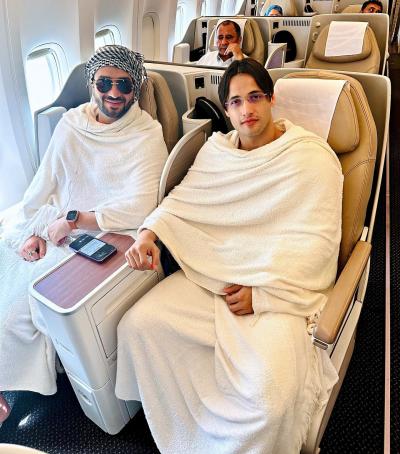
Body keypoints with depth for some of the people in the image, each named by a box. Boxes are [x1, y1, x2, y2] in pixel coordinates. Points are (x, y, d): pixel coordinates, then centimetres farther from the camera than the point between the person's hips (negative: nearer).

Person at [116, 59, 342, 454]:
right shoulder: (216, 149, 11)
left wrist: (262, 293, -17)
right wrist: (149, 233, -12)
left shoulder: (312, 158, -6)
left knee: (268, 388, -27)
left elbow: (317, 241, -11)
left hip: (280, 284, -4)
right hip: (212, 272, 5)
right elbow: (183, 200, 8)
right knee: (138, 324, -12)